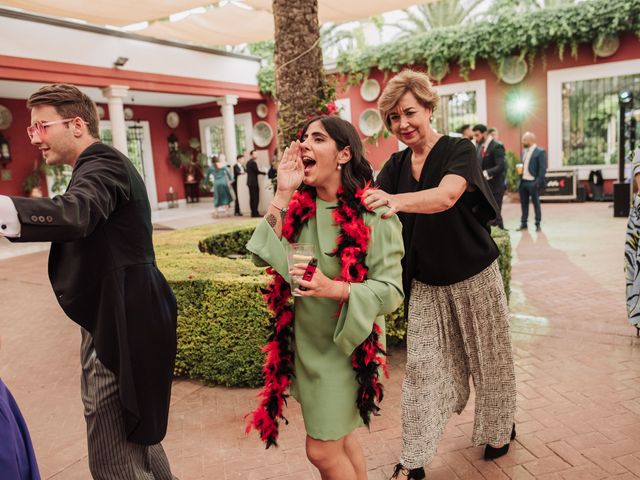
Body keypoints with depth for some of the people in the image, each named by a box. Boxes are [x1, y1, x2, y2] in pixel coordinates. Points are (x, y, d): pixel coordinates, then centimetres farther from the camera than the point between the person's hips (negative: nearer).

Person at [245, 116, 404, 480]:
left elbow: (391, 290, -18)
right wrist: (283, 194, -15)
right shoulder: (299, 206, 0)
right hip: (306, 341, 6)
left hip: (347, 344, -5)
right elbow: (264, 256, -11)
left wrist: (333, 287, -32)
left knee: (322, 450, 2)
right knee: (340, 436, 21)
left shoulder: (372, 213, -16)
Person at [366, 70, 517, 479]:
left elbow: (446, 196, -35)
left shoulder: (460, 150, -14)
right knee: (423, 366, 2)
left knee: (489, 360, 15)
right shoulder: (396, 166, 2)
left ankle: (501, 427, 41)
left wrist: (397, 200, -53)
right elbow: (369, 207, -11)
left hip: (474, 279, -3)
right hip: (426, 284, 3)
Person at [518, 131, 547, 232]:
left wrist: (538, 182, -19)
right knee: (524, 203, 11)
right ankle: (523, 223, 19)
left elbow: (543, 168, -12)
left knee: (536, 203, 2)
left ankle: (538, 224, 10)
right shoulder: (524, 152, 15)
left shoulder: (540, 152, -8)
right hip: (523, 181, 7)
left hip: (533, 182, -7)